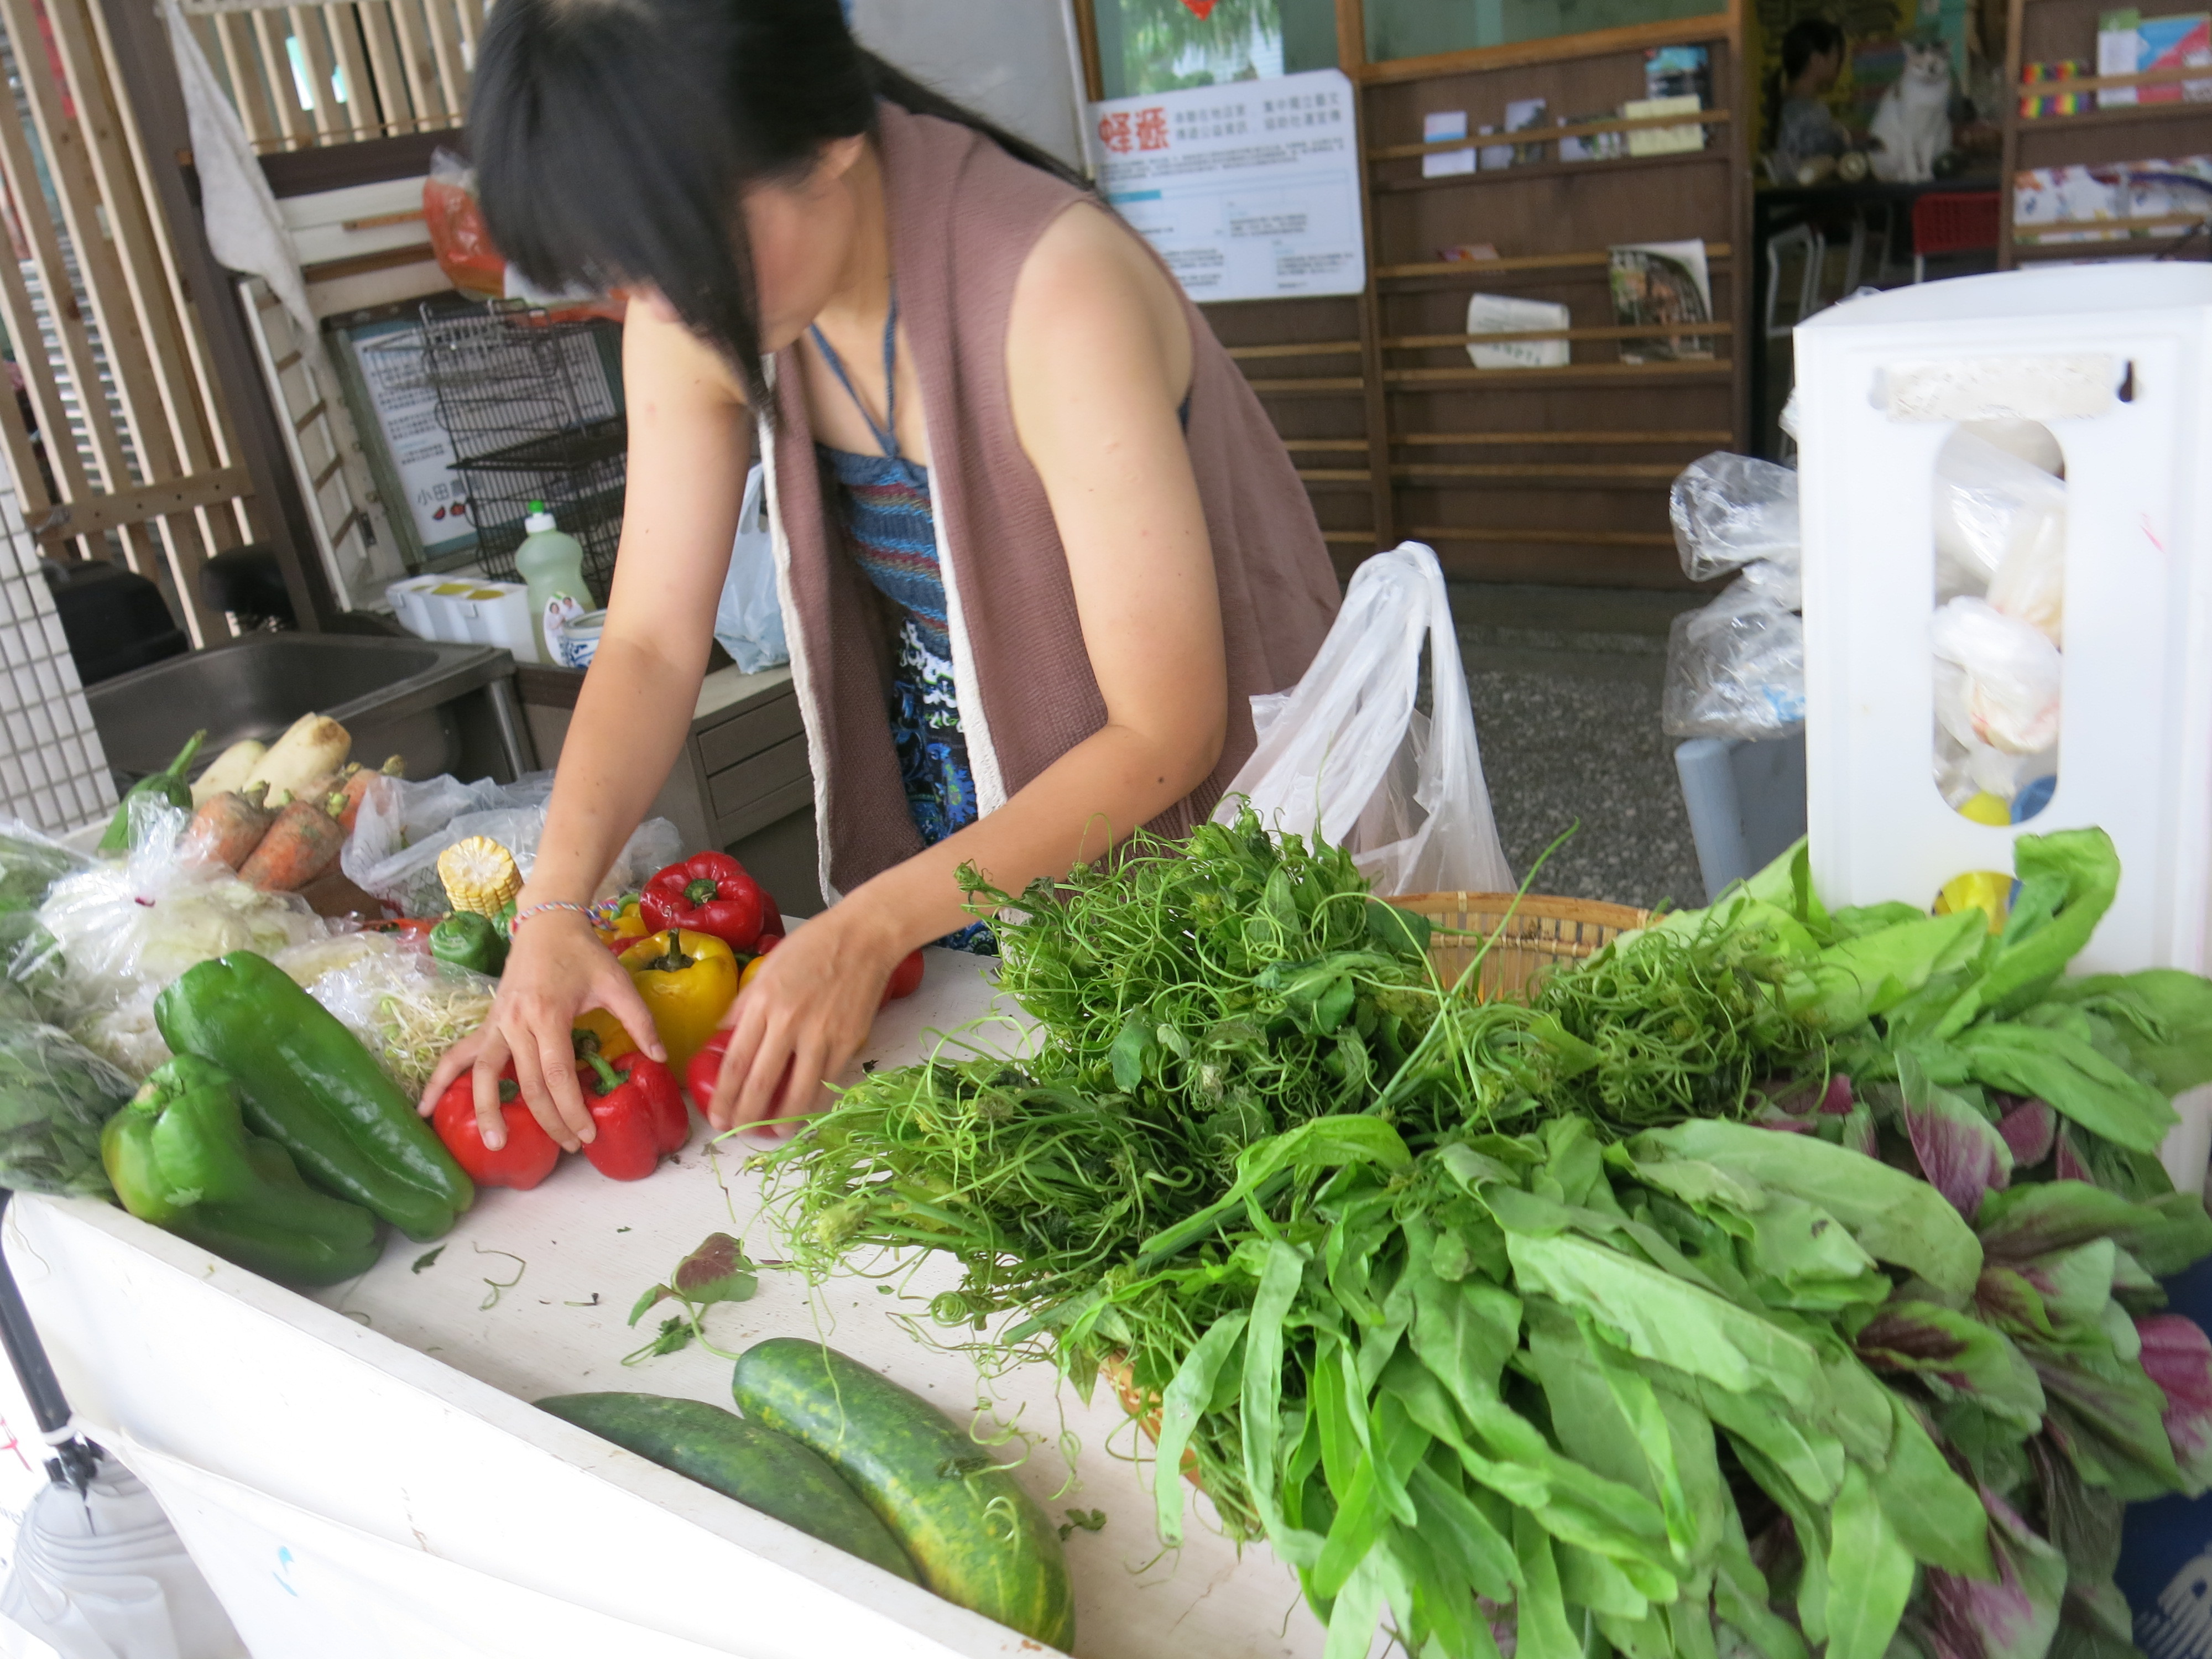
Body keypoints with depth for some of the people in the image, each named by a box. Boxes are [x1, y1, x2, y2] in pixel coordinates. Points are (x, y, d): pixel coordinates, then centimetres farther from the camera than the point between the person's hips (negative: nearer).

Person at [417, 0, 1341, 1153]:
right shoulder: (694, 315, -12)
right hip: (942, 822, 5)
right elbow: (654, 642, -9)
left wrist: (871, 927, -31)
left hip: (1158, 815, -5)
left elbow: (1166, 735, -28)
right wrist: (553, 906, -24)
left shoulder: (1057, 292, -31)